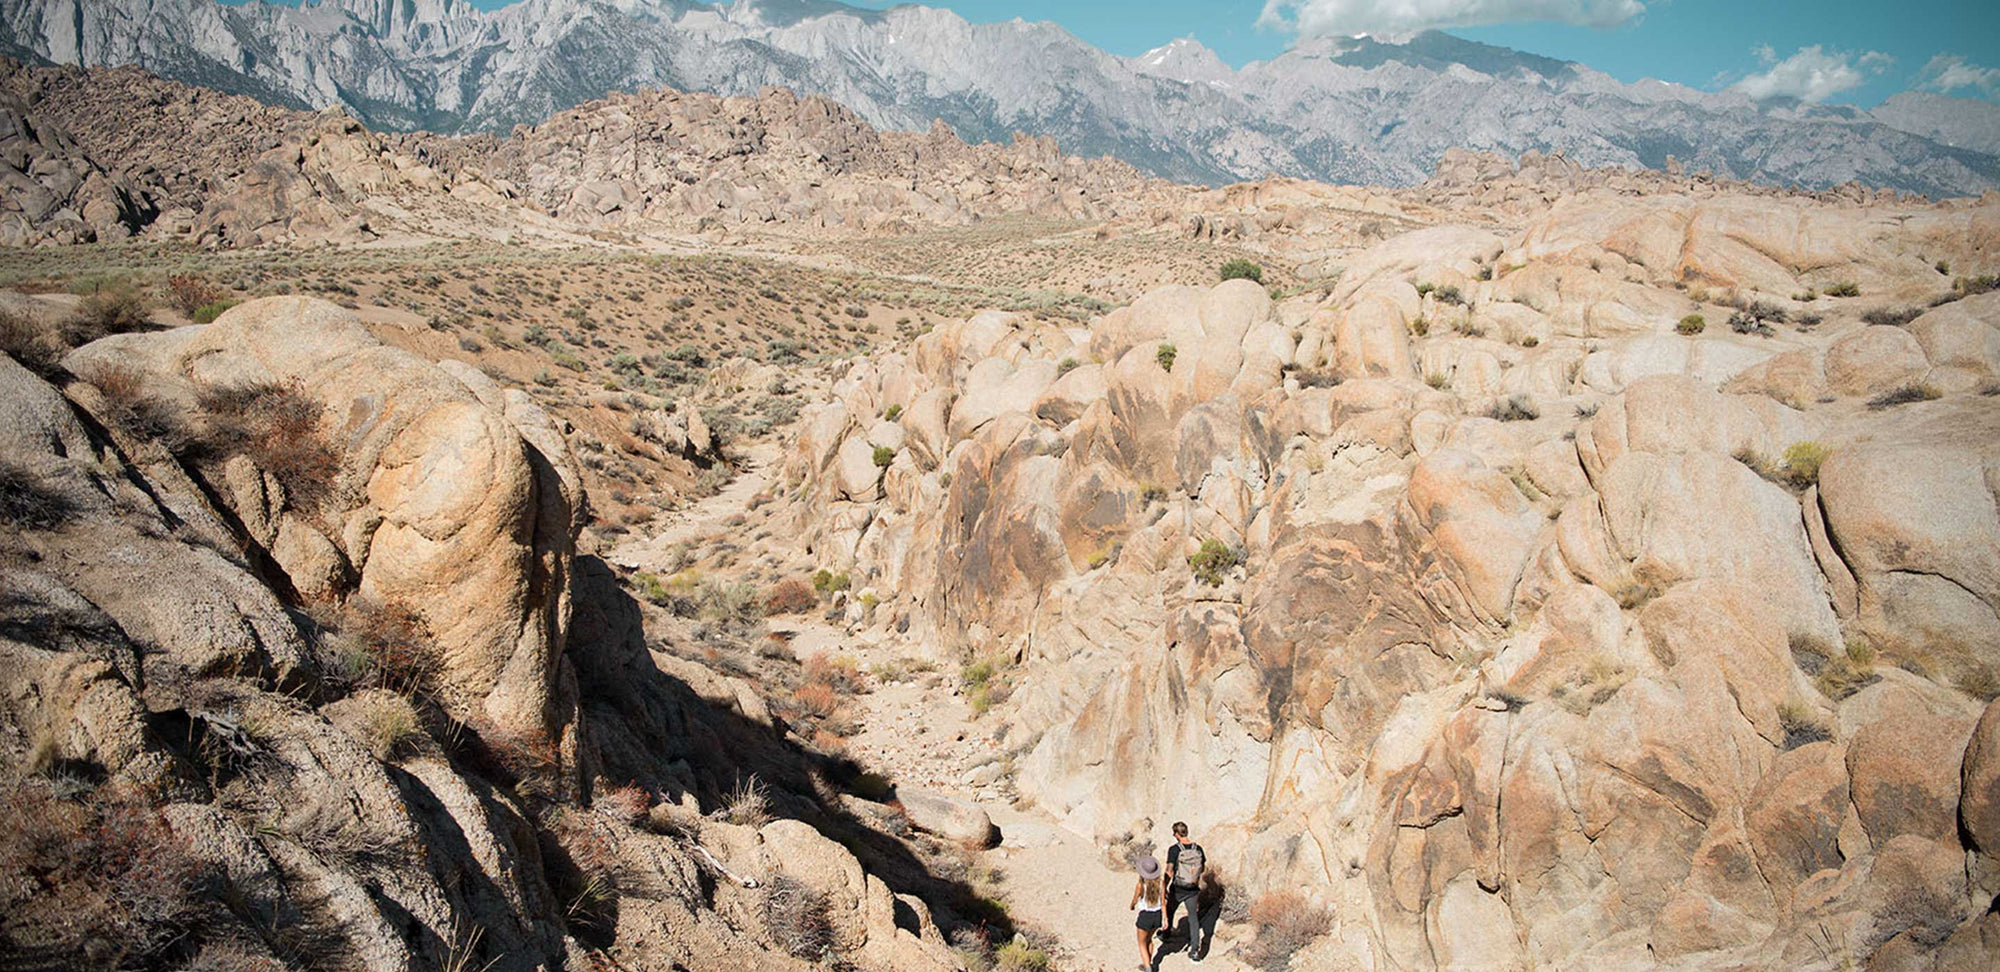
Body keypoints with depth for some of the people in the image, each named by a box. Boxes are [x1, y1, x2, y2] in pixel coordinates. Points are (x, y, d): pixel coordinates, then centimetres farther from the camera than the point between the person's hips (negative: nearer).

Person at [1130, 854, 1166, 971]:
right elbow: (1163, 902, -8)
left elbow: (1135, 900, -4)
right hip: (1157, 915, 4)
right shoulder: (1161, 883, -12)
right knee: (1149, 939, 30)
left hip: (1145, 916, -4)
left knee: (1142, 943, 18)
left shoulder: (1141, 885, -21)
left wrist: (1132, 906, 18)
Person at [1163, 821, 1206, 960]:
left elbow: (1169, 871, -20)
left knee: (1169, 911, 25)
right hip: (1193, 889, 2)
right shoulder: (1198, 848, -7)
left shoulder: (1174, 849, -19)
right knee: (1193, 917, 11)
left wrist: (1164, 887, -8)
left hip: (1177, 889, -2)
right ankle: (1195, 950, 4)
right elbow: (1204, 868, 7)